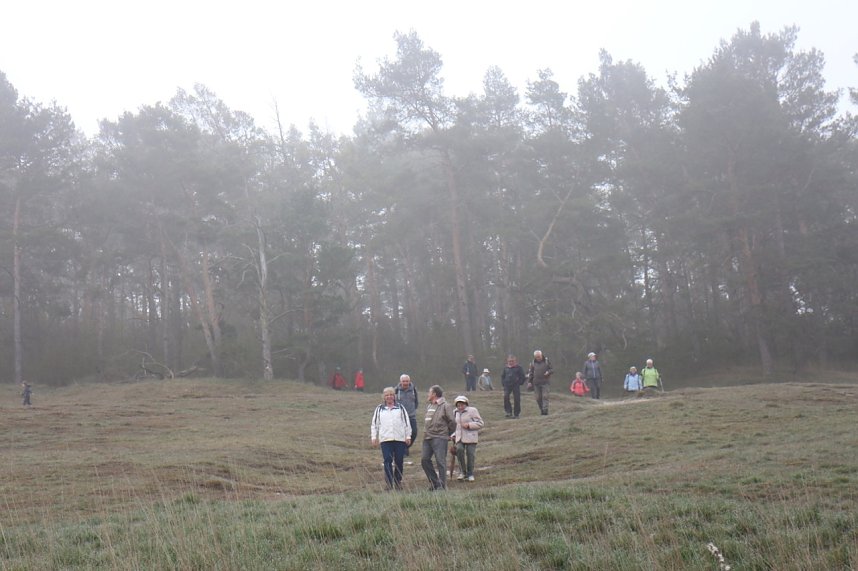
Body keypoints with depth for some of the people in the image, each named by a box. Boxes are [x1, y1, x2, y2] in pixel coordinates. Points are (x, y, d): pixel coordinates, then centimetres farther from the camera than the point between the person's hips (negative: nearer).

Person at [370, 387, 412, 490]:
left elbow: (407, 423, 10)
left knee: (399, 461, 5)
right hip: (385, 439, 0)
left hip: (400, 439, 0)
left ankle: (398, 482, 17)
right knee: (388, 461, -9)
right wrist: (374, 437, 6)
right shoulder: (379, 409, 13)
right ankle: (389, 484, -8)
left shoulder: (400, 408, 11)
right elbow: (374, 424, 14)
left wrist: (408, 436, 4)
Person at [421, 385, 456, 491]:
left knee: (440, 462, -6)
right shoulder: (429, 406, 16)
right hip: (427, 438, 8)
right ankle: (434, 482, 17)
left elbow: (452, 421, -7)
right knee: (425, 460, 6)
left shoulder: (445, 406, -7)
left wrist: (450, 434, 1)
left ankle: (442, 486, 0)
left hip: (439, 438, -8)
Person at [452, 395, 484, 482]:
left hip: (470, 437, -4)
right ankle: (462, 472, -8)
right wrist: (453, 435, 17)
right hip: (459, 437, 4)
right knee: (459, 450, -20)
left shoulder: (472, 410, -4)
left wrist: (469, 425, -15)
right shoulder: (456, 412, 15)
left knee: (470, 454, -6)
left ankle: (470, 475, 12)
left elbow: (481, 423, -5)